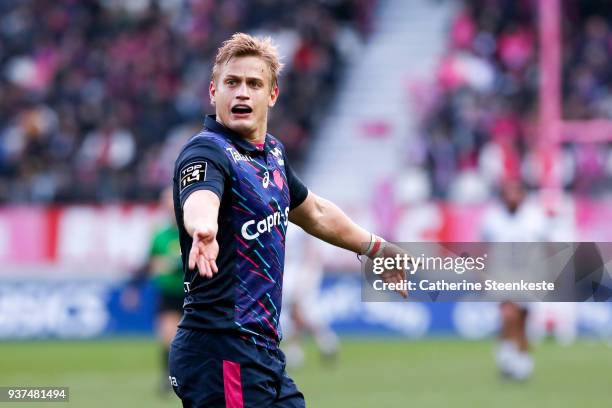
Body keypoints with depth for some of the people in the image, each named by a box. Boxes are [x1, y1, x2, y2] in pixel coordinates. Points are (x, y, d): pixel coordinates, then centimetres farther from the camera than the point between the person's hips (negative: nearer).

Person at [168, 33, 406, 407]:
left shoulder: (272, 152, 12)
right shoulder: (208, 151, -15)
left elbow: (313, 212, 32)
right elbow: (200, 199, -39)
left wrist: (374, 247, 43)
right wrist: (203, 228, -61)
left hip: (264, 352, 9)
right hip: (221, 353, -9)